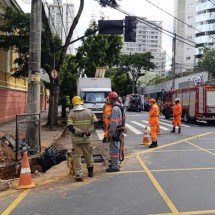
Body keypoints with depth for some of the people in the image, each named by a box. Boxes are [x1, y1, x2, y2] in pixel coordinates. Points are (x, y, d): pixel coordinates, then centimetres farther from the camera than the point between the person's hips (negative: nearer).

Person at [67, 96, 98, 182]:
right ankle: (90, 171, 33)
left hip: (76, 139, -2)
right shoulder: (89, 112, 0)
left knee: (77, 157, 5)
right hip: (87, 138, 2)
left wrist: (80, 132, -12)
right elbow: (95, 123, 0)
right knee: (88, 155, 18)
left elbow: (70, 126, -14)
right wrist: (88, 131, -3)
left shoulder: (71, 114, -6)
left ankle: (79, 175, 3)